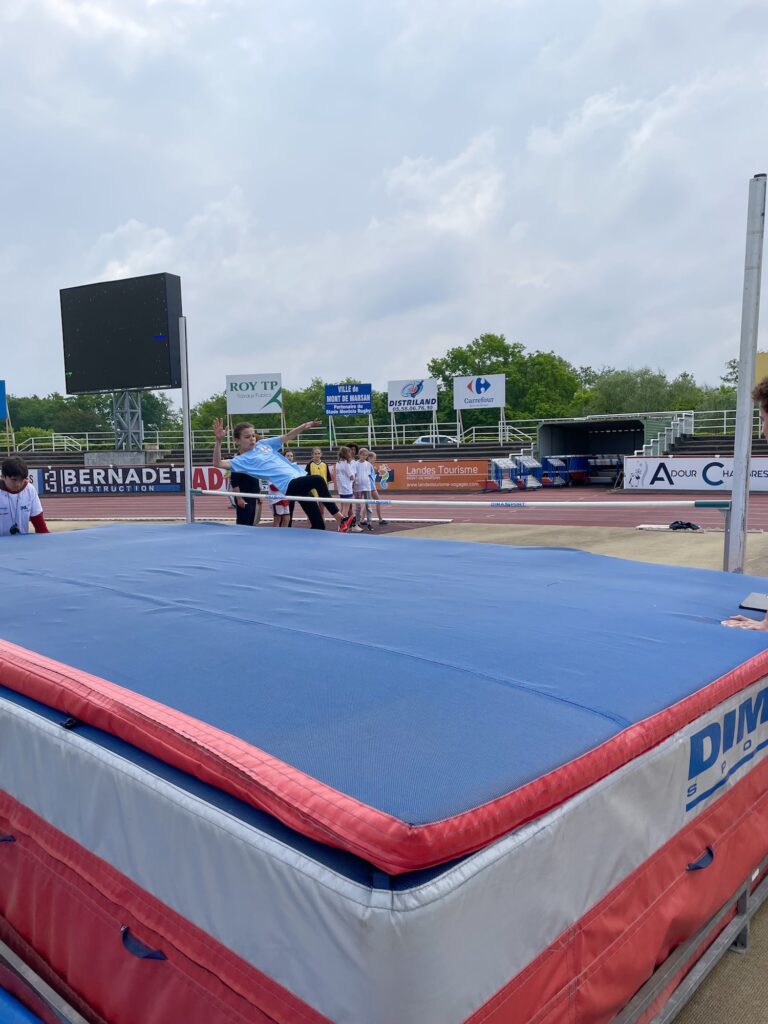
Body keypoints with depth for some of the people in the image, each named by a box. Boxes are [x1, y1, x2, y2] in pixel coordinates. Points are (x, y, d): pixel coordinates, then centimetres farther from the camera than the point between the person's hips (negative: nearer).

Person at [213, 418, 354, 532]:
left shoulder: (263, 443, 17)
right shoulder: (243, 459, 0)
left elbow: (286, 437, 21)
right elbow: (218, 463, -12)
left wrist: (304, 427, 7)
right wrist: (218, 441, -25)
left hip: (299, 478, 7)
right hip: (289, 484, -7)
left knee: (318, 524, 1)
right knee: (319, 480, -30)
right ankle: (340, 519, -25)